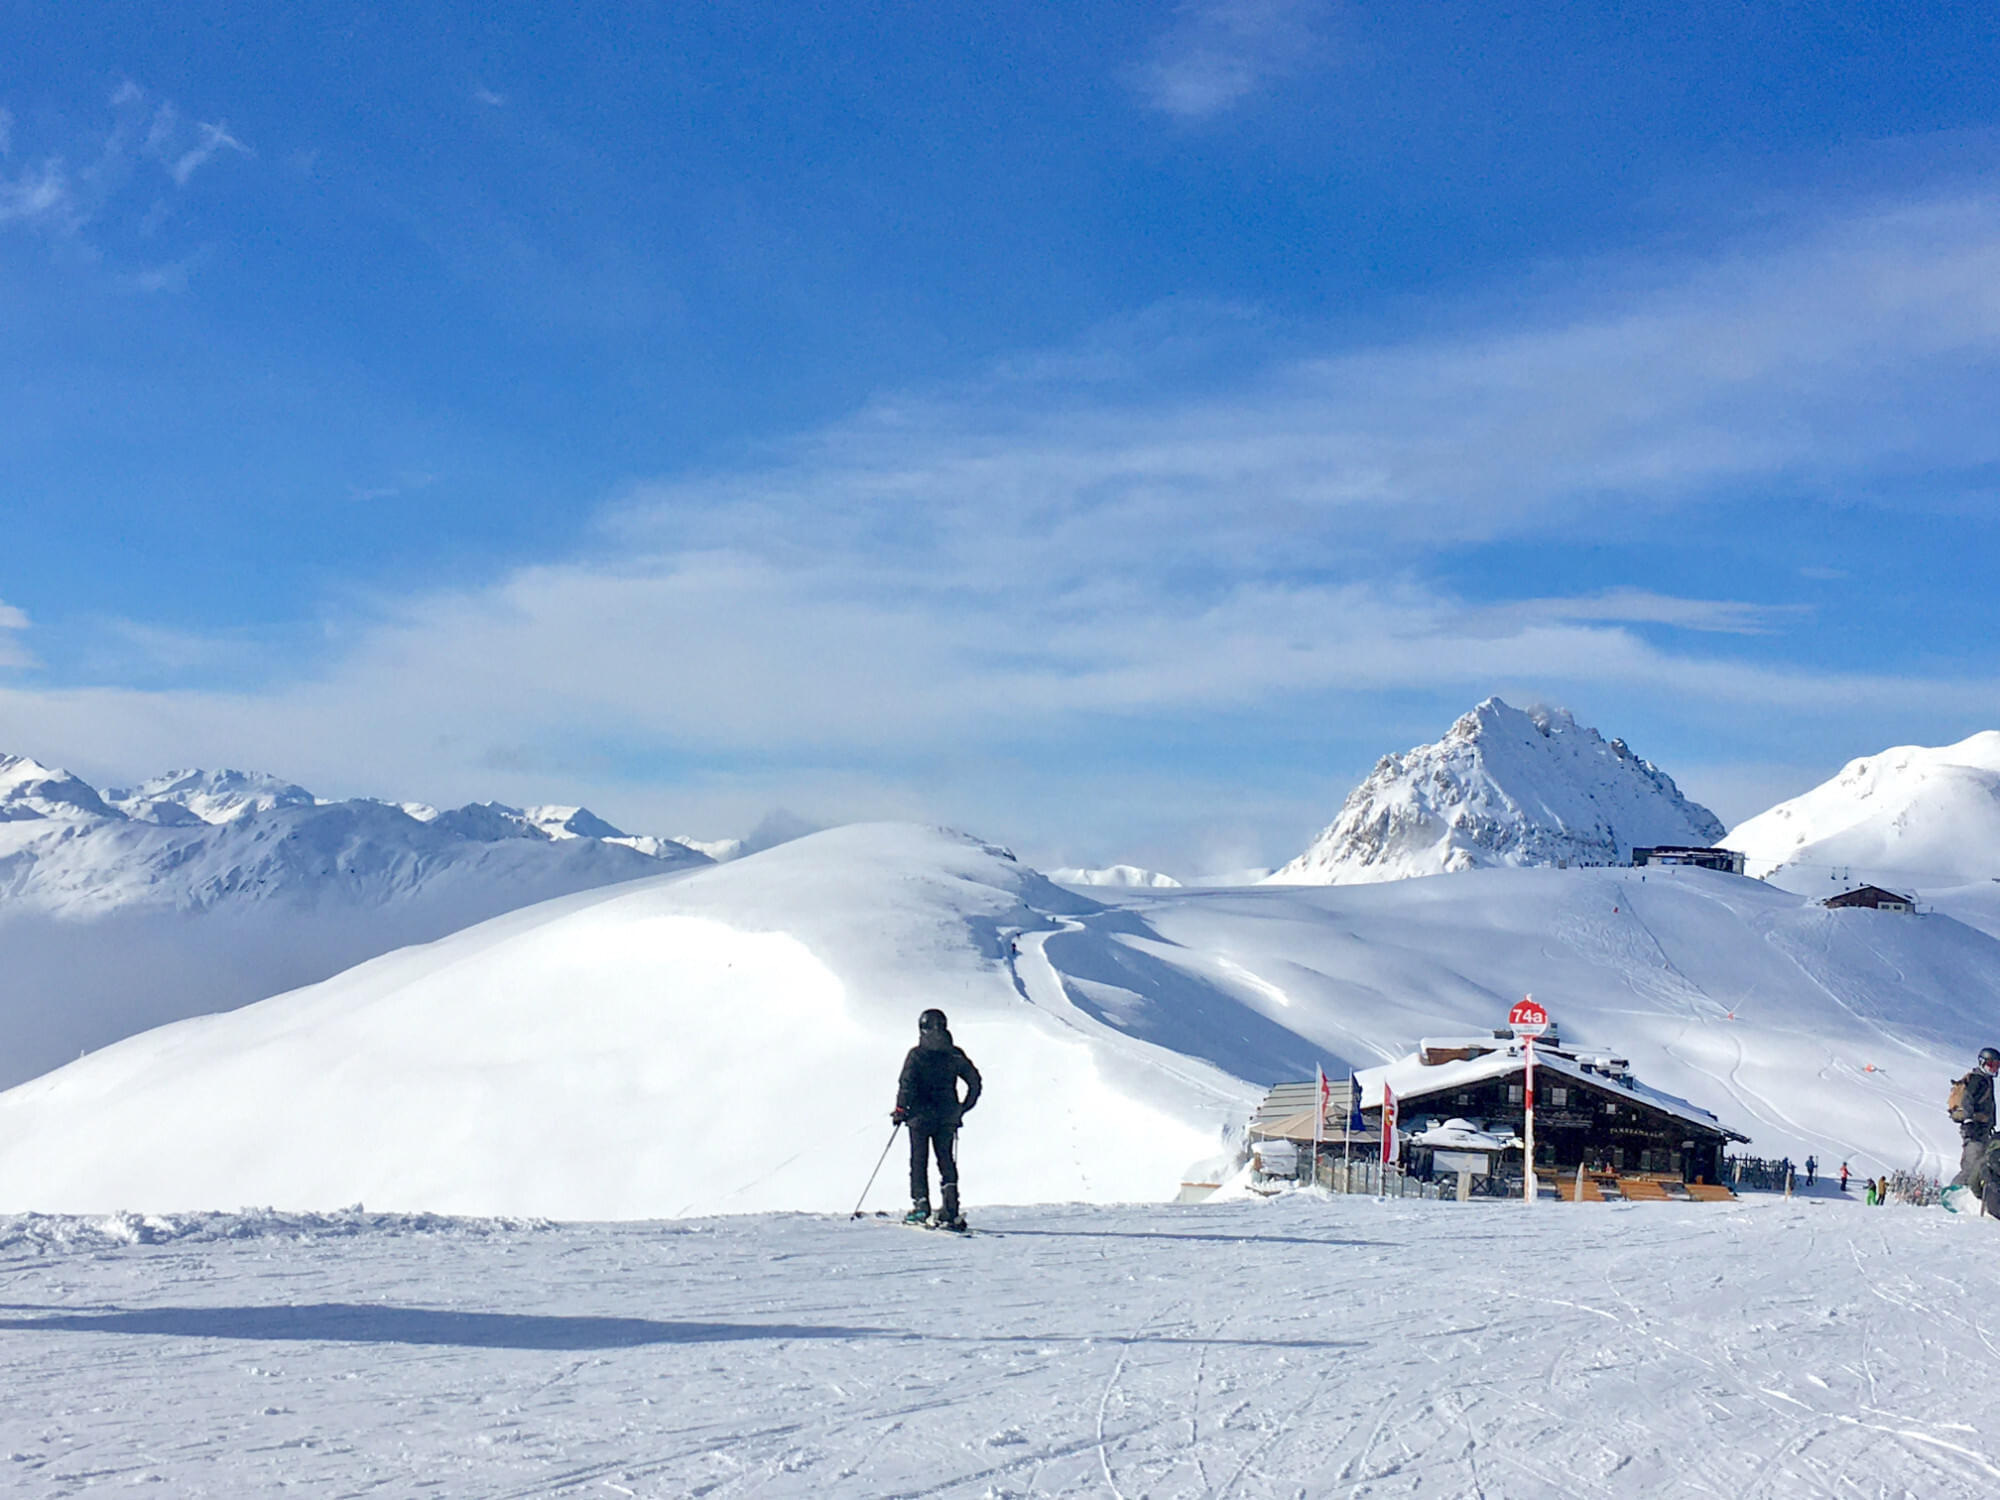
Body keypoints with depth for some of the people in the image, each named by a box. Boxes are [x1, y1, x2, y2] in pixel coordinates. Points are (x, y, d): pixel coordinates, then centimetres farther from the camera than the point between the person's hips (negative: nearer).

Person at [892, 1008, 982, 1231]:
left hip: (921, 1115, -3)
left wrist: (900, 1110, -4)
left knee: (919, 1161, 7)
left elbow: (906, 1084, -16)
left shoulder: (917, 1054, -8)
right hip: (948, 1117, 3)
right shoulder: (955, 1054, 4)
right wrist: (963, 1108, 18)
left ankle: (920, 1204, -1)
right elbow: (975, 1082, 8)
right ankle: (950, 1210, -2)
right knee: (947, 1160, 9)